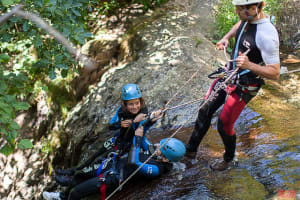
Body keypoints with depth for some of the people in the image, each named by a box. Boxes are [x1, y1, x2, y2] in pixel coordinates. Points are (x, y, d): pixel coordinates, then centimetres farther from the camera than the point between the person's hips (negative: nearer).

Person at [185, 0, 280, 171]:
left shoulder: (266, 35, -31)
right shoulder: (249, 18, -6)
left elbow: (275, 73, -28)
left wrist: (249, 65, -40)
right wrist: (226, 38, 7)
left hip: (244, 87, -8)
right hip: (229, 74, 8)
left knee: (224, 126, 3)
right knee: (205, 111, 12)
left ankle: (229, 158, 31)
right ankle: (191, 150, 29)